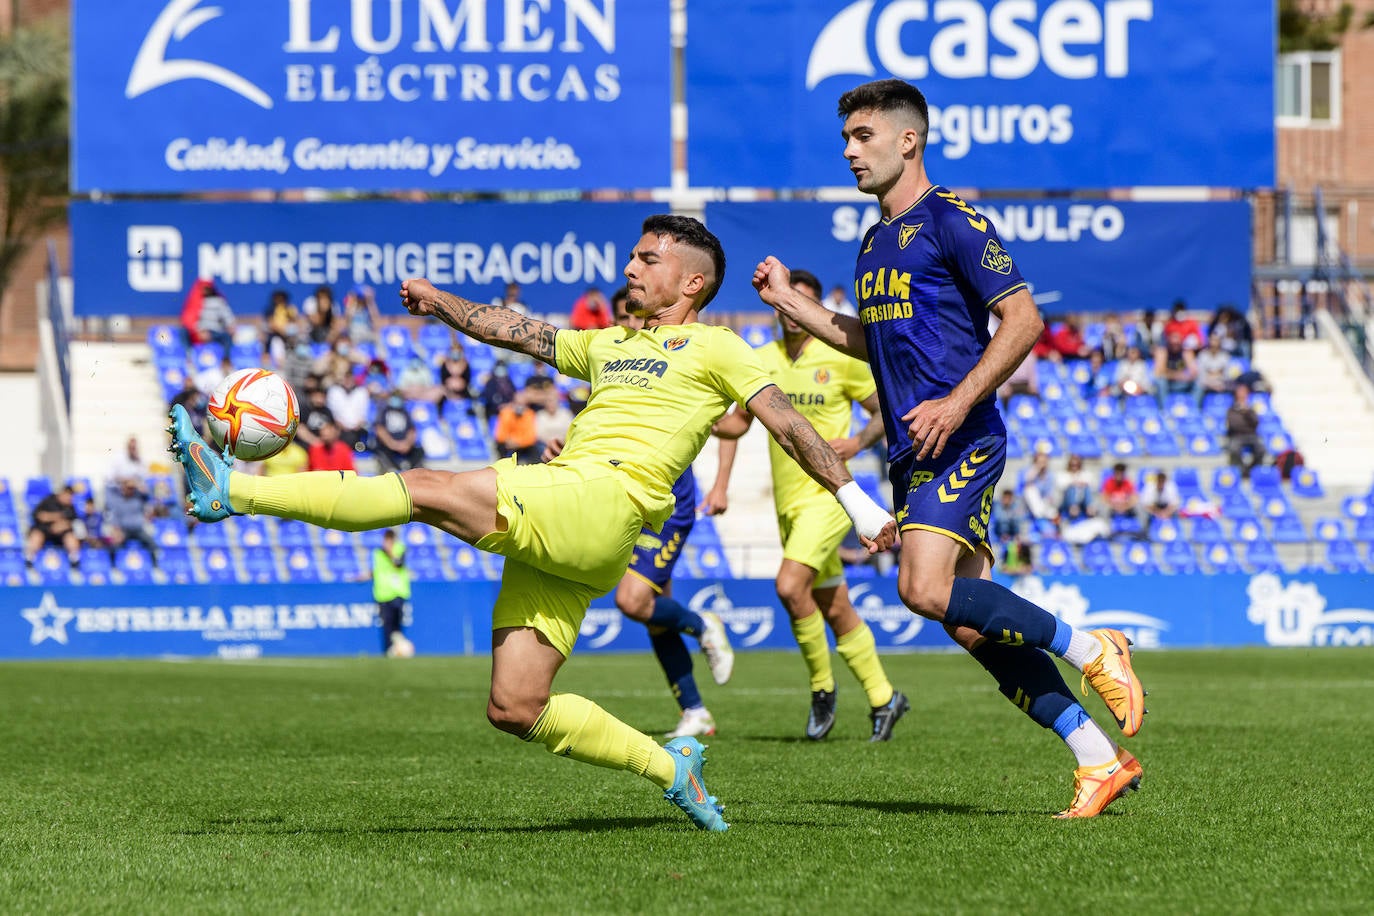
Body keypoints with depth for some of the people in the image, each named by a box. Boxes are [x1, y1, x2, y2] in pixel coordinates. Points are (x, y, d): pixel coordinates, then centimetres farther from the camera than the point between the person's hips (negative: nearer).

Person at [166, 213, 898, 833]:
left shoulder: (714, 349, 11)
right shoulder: (606, 345, 33)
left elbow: (789, 424, 6)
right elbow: (516, 331, 32)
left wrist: (857, 502, 1)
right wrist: (444, 305, 19)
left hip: (605, 500, -8)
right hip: (546, 527, 8)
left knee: (426, 489, -19)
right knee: (514, 710, -2)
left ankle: (232, 492, -20)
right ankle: (670, 767, 7)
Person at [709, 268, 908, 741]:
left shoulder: (841, 358, -6)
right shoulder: (762, 360, 7)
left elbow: (885, 410, 3)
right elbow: (738, 422, 18)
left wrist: (858, 441, -16)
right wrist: (721, 483, 8)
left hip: (828, 493, -5)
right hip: (788, 501, 5)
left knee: (790, 586, -22)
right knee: (835, 610, 9)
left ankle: (823, 688, -5)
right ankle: (883, 698, 21)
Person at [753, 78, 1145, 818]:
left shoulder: (950, 221, -8)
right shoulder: (875, 243, 19)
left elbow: (1023, 319, -13)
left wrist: (957, 403, -20)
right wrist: (789, 301, 21)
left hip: (960, 443, -9)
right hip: (911, 453, 9)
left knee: (927, 590, -23)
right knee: (971, 622, 1)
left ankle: (1090, 650, -7)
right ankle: (1100, 761, 4)